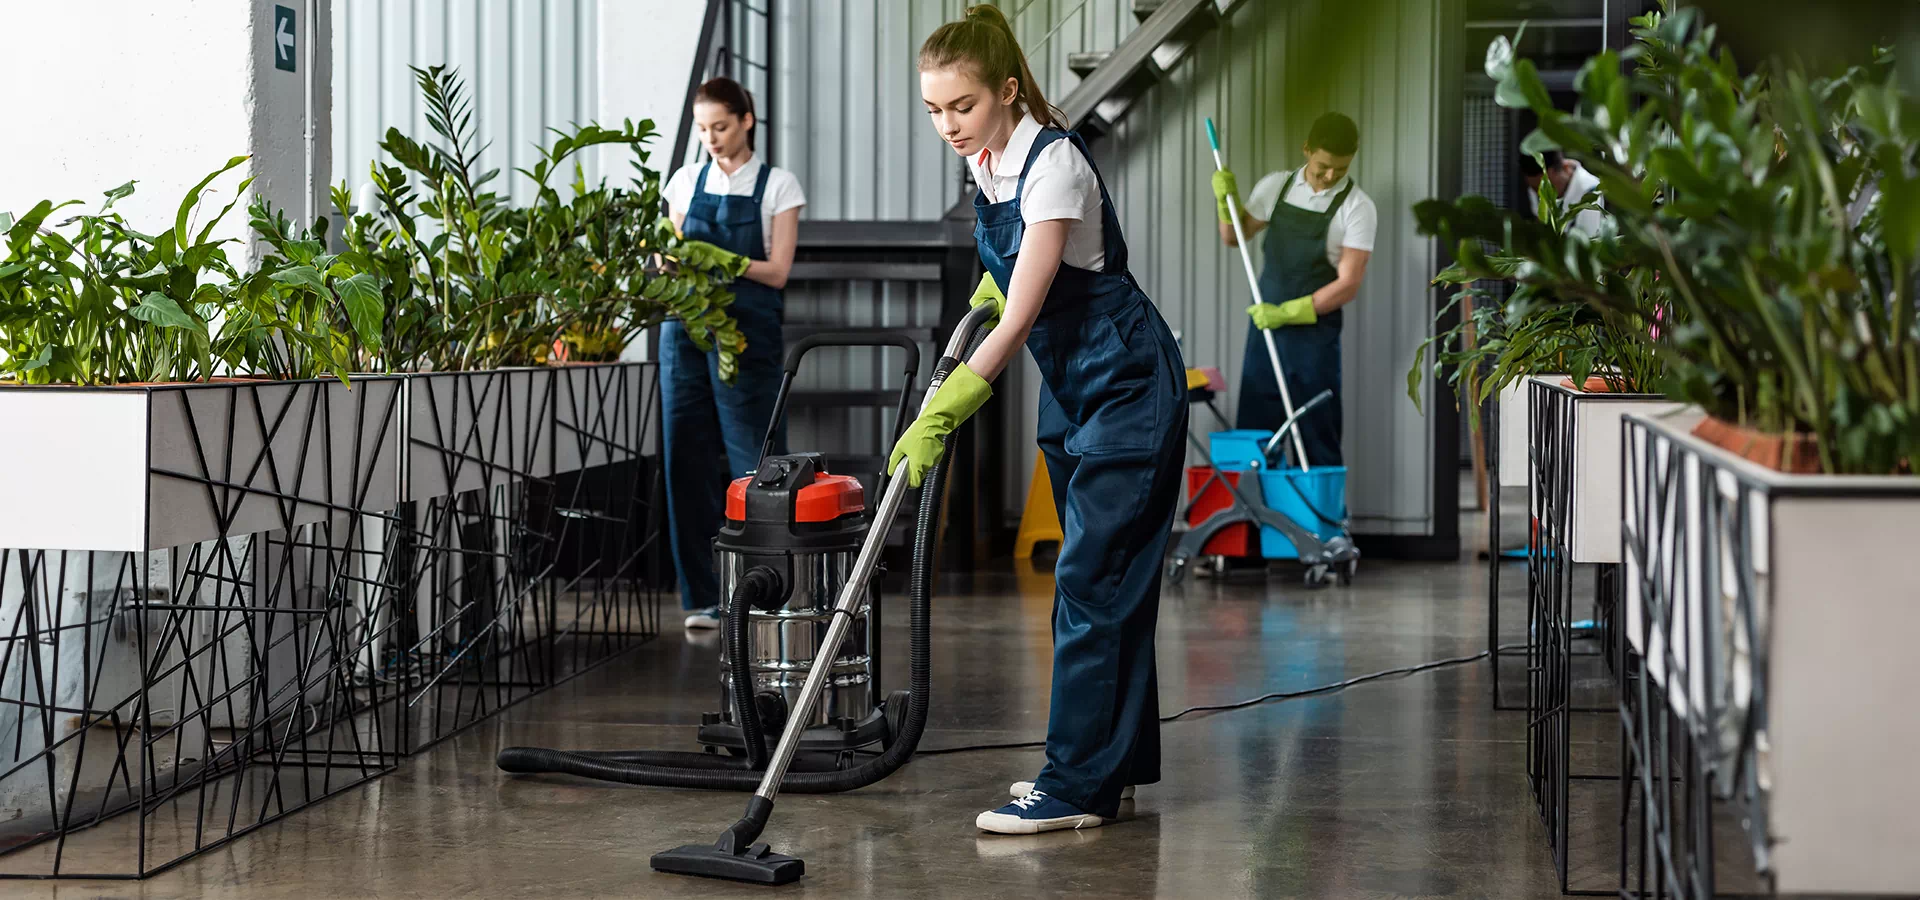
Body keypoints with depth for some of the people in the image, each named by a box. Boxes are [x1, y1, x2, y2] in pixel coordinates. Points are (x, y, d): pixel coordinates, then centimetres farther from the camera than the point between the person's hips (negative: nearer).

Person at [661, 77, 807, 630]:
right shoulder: (686, 181, 13)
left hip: (747, 334, -3)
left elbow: (777, 271, -4)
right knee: (688, 460, 1)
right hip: (685, 329, 4)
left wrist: (715, 257, -17)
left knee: (752, 459, -7)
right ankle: (705, 597, 7)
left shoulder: (777, 186, 3)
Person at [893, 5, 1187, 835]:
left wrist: (940, 414, -36)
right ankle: (1118, 760, 20)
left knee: (1092, 579, -10)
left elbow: (1018, 321, -31)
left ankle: (1077, 786, -8)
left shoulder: (1052, 162, -24)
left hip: (1125, 383, -9)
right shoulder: (989, 159, 2)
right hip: (1072, 384, 9)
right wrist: (994, 278, 6)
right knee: (1104, 576, 13)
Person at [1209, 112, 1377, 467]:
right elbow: (1235, 237, 18)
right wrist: (1226, 199, -2)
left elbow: (1348, 284, -13)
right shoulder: (1276, 187, 6)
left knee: (1318, 438, -1)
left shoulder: (1357, 208, -8)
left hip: (1315, 335, -4)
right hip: (1264, 324, 4)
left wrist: (1287, 312, -19)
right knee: (1252, 431, 5)